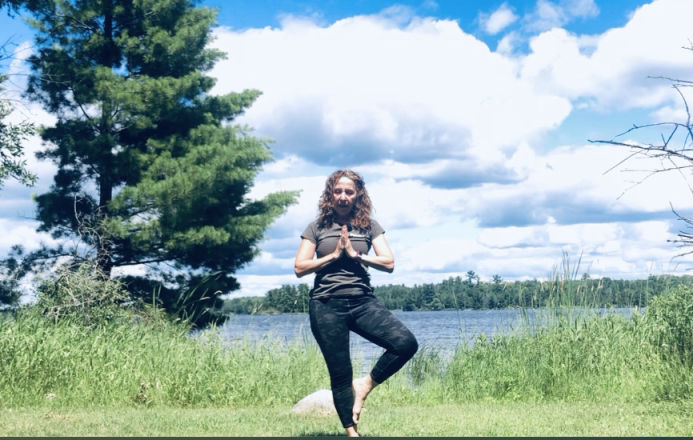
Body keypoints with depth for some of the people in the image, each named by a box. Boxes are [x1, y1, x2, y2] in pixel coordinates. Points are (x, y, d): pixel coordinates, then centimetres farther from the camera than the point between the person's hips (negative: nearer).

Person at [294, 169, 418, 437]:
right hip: (327, 306, -1)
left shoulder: (369, 226, 10)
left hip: (362, 302, 1)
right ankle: (351, 432, 11)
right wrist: (334, 255, -7)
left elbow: (389, 263, -1)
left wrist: (355, 254, -9)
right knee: (340, 373, 1)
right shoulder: (317, 228, 7)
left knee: (406, 343, -19)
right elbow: (300, 268, -1)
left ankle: (365, 385, 0)